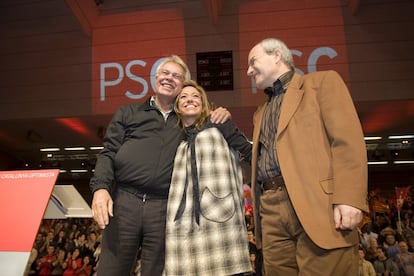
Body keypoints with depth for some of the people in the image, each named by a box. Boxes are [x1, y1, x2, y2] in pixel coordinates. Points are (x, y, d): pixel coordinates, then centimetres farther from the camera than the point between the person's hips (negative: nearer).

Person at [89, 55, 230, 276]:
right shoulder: (128, 113, 15)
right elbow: (108, 153, 7)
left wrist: (222, 118, 3)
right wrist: (101, 187, -10)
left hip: (164, 209, 1)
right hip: (124, 201, 0)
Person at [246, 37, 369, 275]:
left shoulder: (322, 82, 7)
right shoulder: (261, 112, 28)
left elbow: (348, 141, -5)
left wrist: (349, 199, -16)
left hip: (317, 202, -5)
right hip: (272, 209, 6)